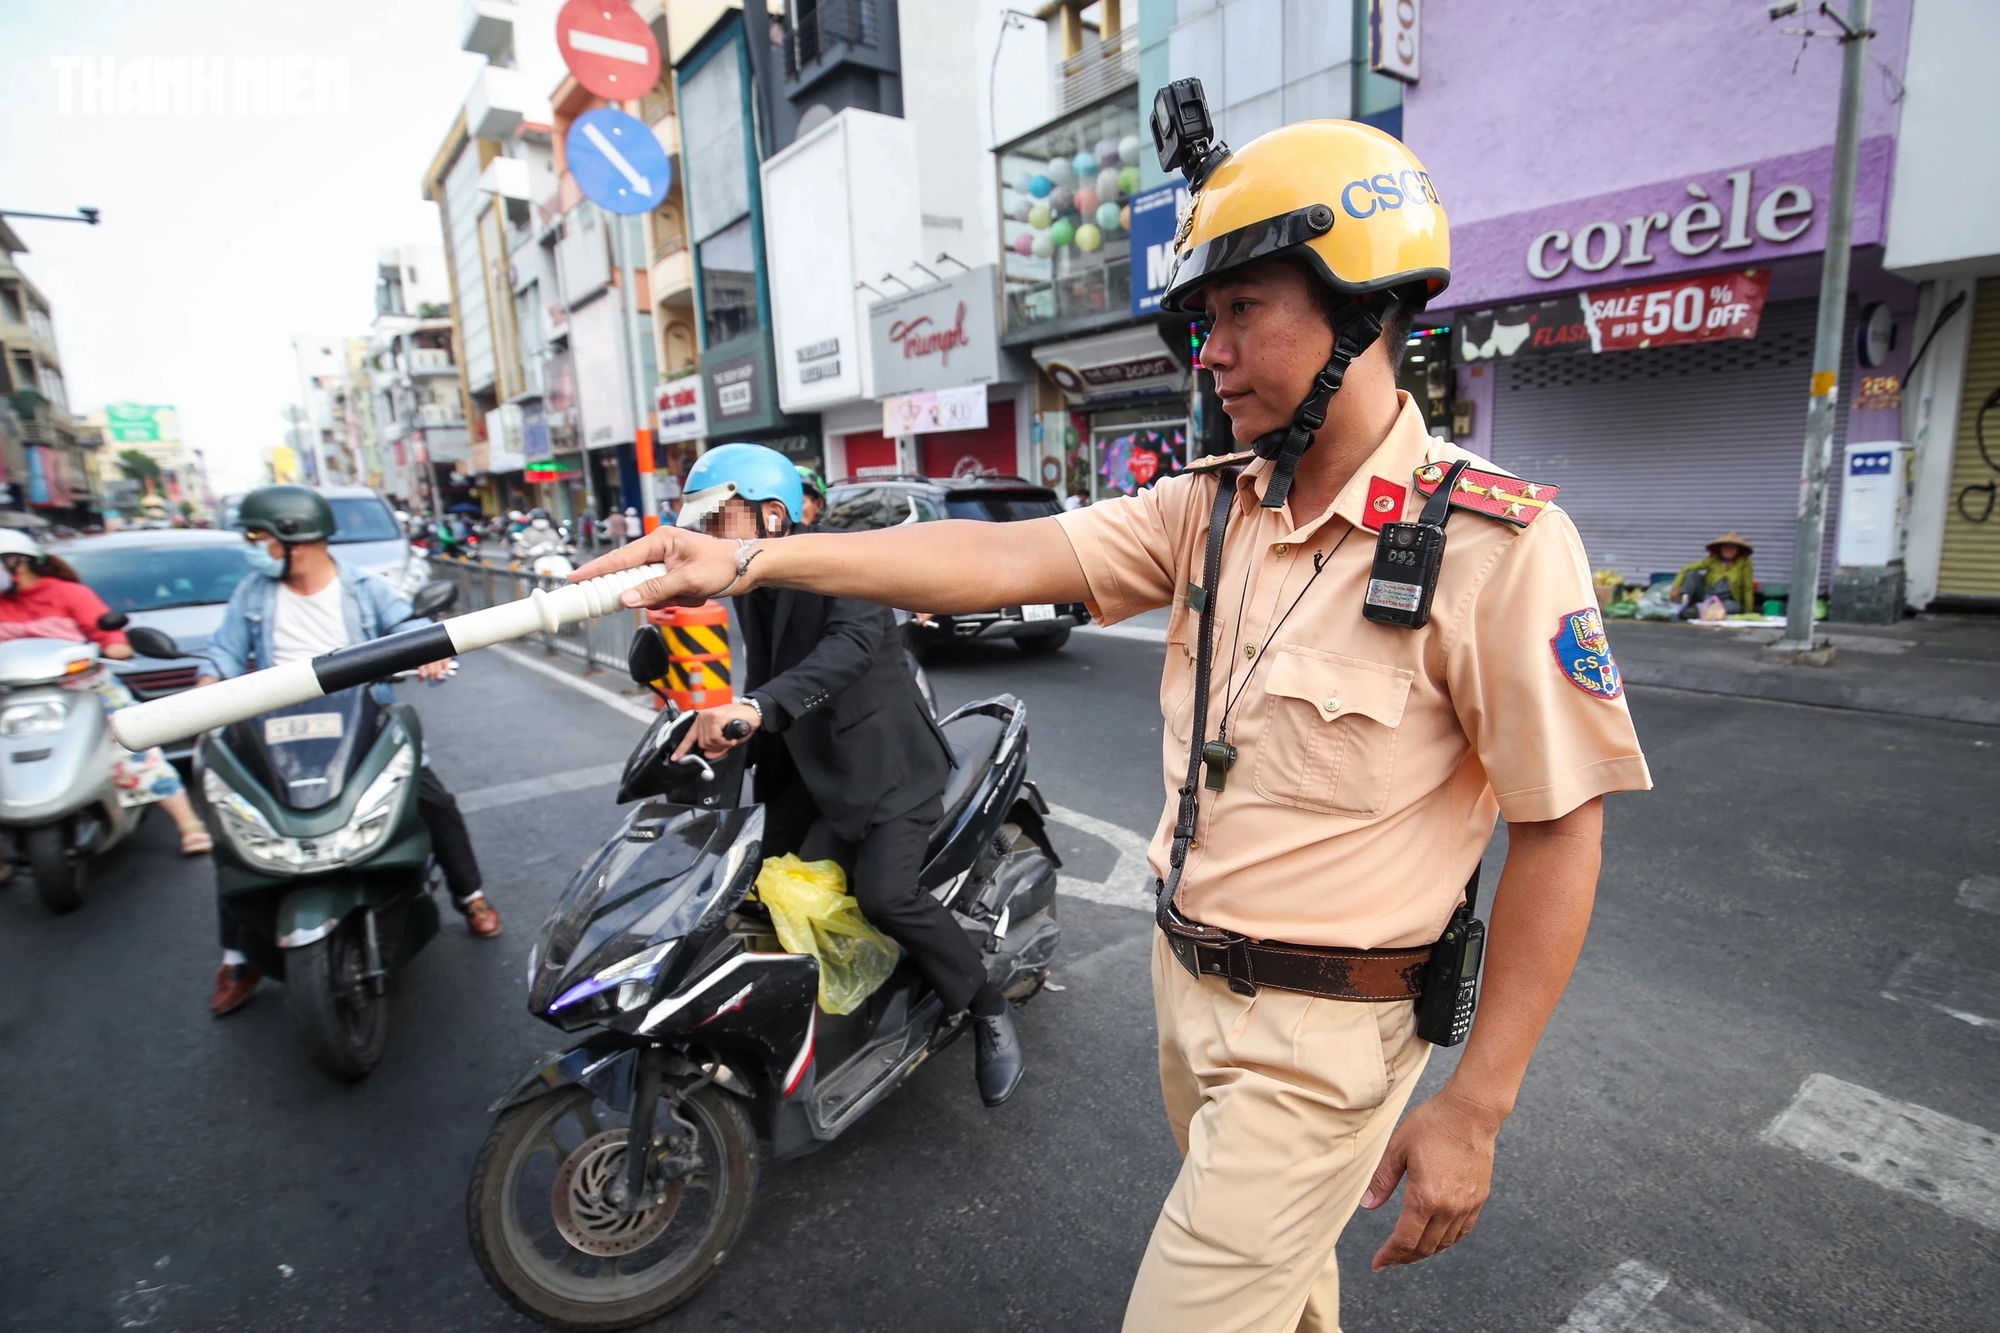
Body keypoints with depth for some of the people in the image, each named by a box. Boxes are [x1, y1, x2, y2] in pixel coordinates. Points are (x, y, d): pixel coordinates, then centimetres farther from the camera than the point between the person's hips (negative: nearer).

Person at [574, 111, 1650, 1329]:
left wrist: (1475, 1106, -13)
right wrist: (755, 561, -17)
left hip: (1321, 1032, -5)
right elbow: (1007, 558, -11)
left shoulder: (1496, 543, -19)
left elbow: (1561, 828, -16)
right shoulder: (1208, 508, -2)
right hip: (1189, 985, 6)